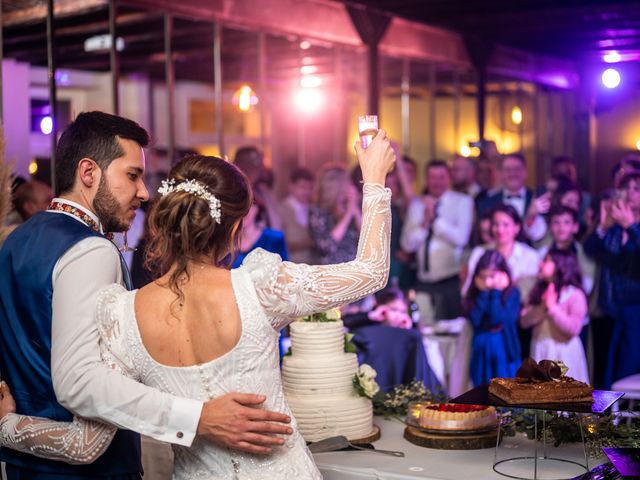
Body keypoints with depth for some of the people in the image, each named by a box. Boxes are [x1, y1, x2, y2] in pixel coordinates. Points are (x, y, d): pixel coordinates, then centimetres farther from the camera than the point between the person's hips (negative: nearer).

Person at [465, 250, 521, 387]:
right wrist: (483, 293, -13)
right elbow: (475, 320, -13)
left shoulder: (512, 292, -8)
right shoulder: (475, 293, 3)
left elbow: (497, 319, -20)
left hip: (503, 352, -4)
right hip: (481, 353, 4)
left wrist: (496, 293, -15)